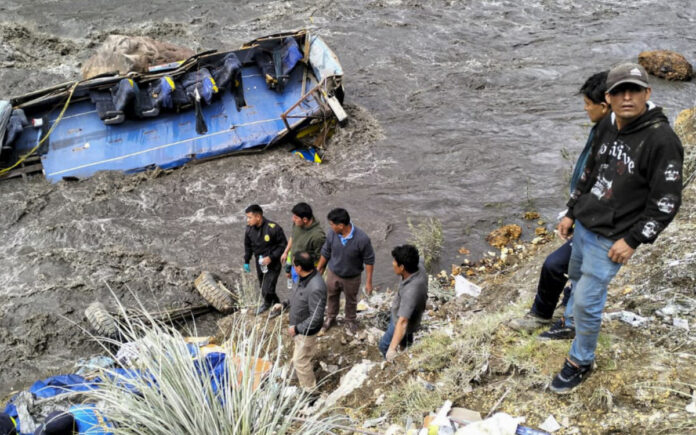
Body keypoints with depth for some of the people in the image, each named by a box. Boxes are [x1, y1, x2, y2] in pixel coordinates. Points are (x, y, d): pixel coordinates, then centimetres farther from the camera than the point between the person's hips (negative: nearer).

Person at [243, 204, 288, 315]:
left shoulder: (273, 228, -23)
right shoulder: (249, 229, -6)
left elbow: (283, 245, -14)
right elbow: (248, 246, 10)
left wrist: (271, 258, -21)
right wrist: (246, 261, 11)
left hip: (273, 264, -5)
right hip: (259, 263, 5)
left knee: (267, 291, -9)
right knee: (264, 288, 15)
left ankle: (267, 303, 24)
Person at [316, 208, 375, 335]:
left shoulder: (362, 239, -33)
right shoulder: (331, 234, -21)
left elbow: (369, 261, -19)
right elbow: (325, 253, -3)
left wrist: (368, 282, -14)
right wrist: (318, 269, 8)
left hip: (352, 278, -3)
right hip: (333, 274, 3)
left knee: (351, 301, 23)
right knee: (332, 297, 26)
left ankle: (350, 321, 51)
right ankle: (330, 317, 54)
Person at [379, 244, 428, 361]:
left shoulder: (411, 291, -47)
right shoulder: (419, 269, -23)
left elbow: (402, 322, -52)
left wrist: (392, 349, -57)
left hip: (403, 321, -7)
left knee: (384, 345, 16)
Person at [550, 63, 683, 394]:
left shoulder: (661, 140, -21)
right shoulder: (607, 127, 2)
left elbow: (666, 202, -18)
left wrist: (633, 240, -18)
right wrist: (571, 213, 15)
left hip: (610, 239, -7)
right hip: (583, 226, 7)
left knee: (586, 301, -4)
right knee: (576, 278, 26)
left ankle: (581, 363, 17)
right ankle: (572, 326, 52)